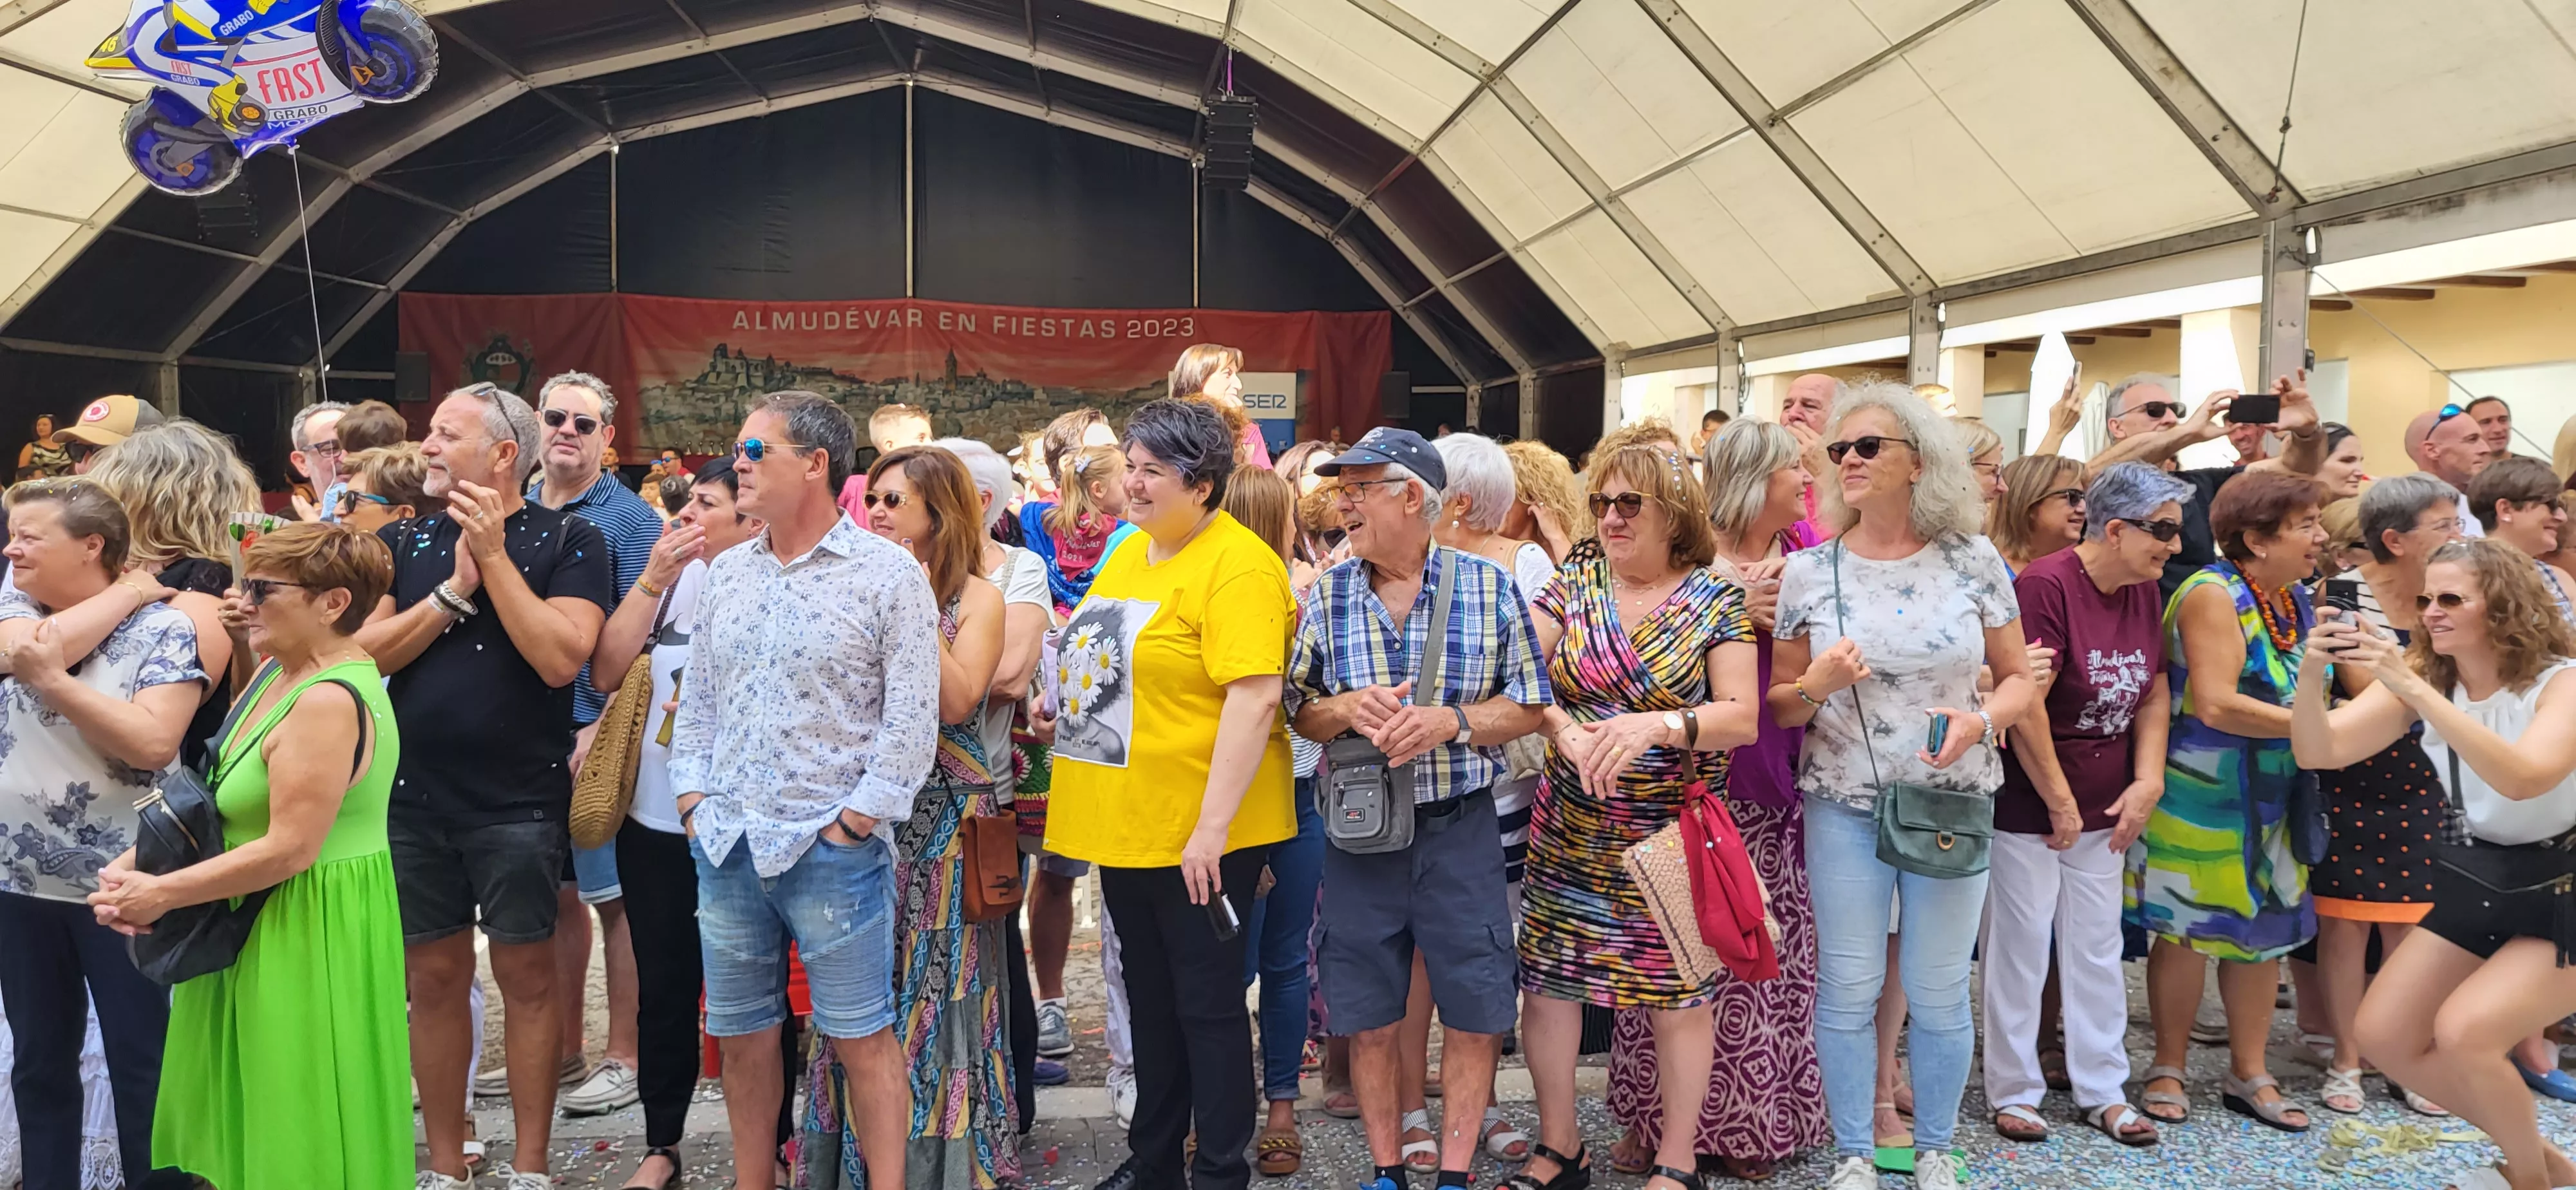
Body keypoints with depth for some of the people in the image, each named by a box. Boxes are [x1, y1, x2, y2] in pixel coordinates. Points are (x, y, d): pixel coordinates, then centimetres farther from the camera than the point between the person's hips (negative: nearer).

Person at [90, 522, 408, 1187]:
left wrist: (161, 894, -14)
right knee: (249, 1115, 20)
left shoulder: (328, 702, -23)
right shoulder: (279, 673, 8)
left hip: (314, 932, -10)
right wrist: (135, 865, 0)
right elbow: (222, 801, 14)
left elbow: (290, 848, -24)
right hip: (263, 924, 10)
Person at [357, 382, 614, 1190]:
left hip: (520, 802, -4)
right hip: (414, 797, 4)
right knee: (434, 979, 10)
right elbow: (363, 654, -3)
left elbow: (560, 659, -18)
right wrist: (452, 590, -13)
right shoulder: (403, 540, 8)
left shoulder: (567, 541, -5)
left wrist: (494, 556, -16)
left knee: (526, 977, 3)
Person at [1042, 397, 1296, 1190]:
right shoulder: (1130, 551, 11)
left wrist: (1212, 826, -26)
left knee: (1206, 1003, 4)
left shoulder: (1237, 566, -17)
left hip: (1199, 833, -8)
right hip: (1126, 825, 9)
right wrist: (1060, 703, 8)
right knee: (1149, 996, 19)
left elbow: (1254, 699, -24)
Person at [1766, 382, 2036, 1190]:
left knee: (1938, 991, 7)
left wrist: (1981, 719, -16)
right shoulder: (1808, 571, -3)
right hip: (1844, 803, 0)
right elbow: (1777, 705, 2)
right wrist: (1815, 687, -19)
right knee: (1848, 989, 5)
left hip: (1952, 803, 0)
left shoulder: (1974, 561, -2)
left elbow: (2018, 678, 4)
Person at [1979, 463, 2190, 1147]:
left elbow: (2152, 697, 11)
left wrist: (2147, 783, 1)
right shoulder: (2046, 584, -19)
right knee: (2021, 949, 3)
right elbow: (2025, 705, -21)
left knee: (2097, 949, 13)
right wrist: (2060, 803, -14)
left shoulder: (2144, 591, 5)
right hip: (2028, 808, -7)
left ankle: (2103, 1091, 25)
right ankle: (2015, 1092, 17)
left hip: (2103, 809, 7)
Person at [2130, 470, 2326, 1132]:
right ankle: (2168, 1071, 19)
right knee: (2189, 931, 3)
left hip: (2272, 797, 8)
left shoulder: (2296, 599, 8)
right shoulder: (2216, 595, -18)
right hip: (2202, 796, -8)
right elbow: (2215, 705, -25)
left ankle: (2249, 1074, 26)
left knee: (2266, 927, 12)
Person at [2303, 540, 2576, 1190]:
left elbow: (2523, 777, -40)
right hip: (2475, 882, 7)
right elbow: (2319, 752, -15)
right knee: (2383, 1035, 1)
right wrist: (2311, 674, -35)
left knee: (2463, 1031, -25)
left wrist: (2413, 689, -44)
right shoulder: (2423, 681, -4)